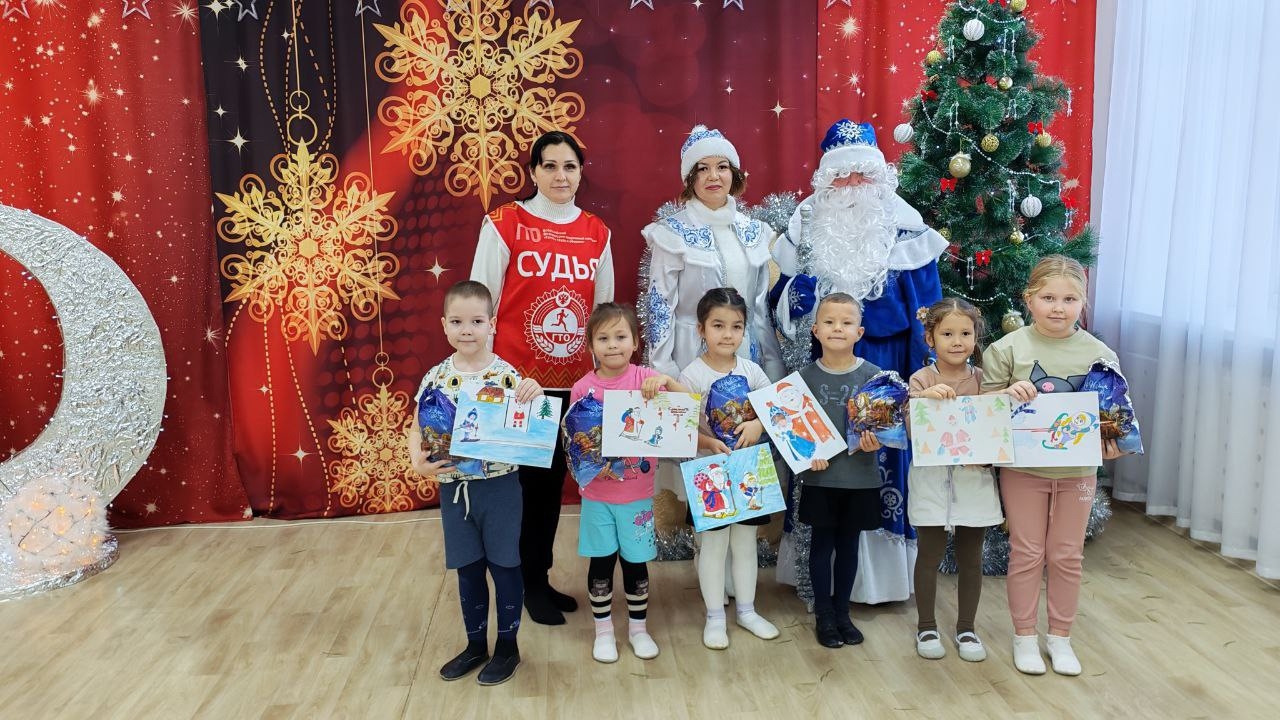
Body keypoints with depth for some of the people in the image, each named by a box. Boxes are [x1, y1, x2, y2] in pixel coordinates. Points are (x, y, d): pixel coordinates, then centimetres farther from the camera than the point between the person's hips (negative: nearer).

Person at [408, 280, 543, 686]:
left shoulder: (506, 374, -10)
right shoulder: (436, 378, -2)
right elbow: (418, 429, 4)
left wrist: (533, 395, -28)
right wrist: (418, 462, -13)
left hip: (500, 485, -3)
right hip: (454, 487, 3)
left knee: (505, 566, 10)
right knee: (468, 570, 17)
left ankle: (507, 647, 28)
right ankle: (476, 645, 35)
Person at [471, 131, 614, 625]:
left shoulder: (597, 233, 7)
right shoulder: (504, 224, -6)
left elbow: (604, 309, 13)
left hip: (574, 381, 4)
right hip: (519, 378, -4)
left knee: (554, 478, 13)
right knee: (526, 479, 5)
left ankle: (542, 577, 30)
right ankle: (529, 583, 23)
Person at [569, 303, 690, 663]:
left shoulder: (644, 378, -8)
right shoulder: (582, 388, -7)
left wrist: (666, 381, -33)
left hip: (637, 494, 0)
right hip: (597, 494, 0)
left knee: (636, 561, 11)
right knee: (601, 562, 9)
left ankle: (638, 627, 31)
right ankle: (603, 630, 28)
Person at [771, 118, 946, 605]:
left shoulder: (904, 227, 2)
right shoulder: (808, 227, 6)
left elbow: (925, 302, 2)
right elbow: (784, 298, 9)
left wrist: (928, 371, -3)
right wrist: (806, 293, -13)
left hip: (886, 370, -1)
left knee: (885, 455, 0)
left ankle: (883, 568, 14)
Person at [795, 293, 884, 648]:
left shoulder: (872, 375, -4)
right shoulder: (806, 376, -3)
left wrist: (875, 442, -20)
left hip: (860, 477, 1)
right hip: (819, 477, 0)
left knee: (848, 544, 13)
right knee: (822, 544, 8)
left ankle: (842, 611, 29)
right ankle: (823, 615, 23)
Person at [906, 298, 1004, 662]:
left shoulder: (983, 379, 3)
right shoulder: (921, 380, -3)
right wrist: (926, 397, -28)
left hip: (974, 477, 2)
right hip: (931, 477, -2)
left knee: (971, 558, 11)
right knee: (930, 554, 6)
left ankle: (966, 628, 27)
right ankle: (926, 627, 23)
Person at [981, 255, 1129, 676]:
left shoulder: (1099, 354, -2)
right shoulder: (1008, 349, -7)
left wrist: (1112, 444, -13)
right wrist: (1007, 393, -23)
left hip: (1077, 470, 2)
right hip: (1023, 469, -2)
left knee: (1067, 557, 12)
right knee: (1026, 554, 8)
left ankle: (1060, 637, 28)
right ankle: (1025, 637, 23)